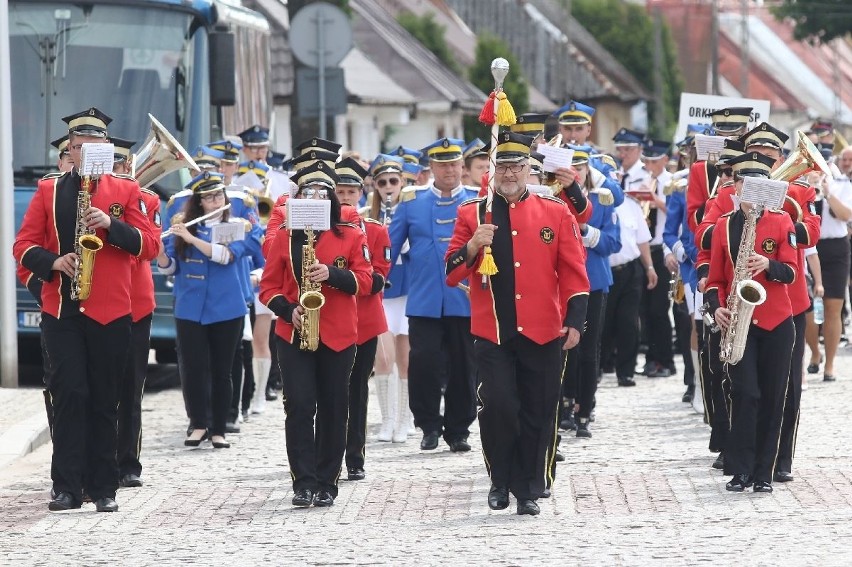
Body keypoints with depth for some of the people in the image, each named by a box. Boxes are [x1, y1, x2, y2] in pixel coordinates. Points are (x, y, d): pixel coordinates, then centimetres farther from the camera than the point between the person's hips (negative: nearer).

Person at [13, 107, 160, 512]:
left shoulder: (125, 191, 7)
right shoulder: (49, 190, 8)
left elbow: (149, 246, 1)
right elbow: (24, 246, 5)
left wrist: (112, 225, -14)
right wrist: (53, 261, -14)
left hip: (111, 312, 0)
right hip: (61, 311, 0)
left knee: (105, 401, 4)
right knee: (69, 395, -6)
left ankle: (103, 489, 9)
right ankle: (67, 488, -4)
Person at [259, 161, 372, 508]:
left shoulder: (351, 236, 5)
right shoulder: (285, 238, 5)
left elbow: (364, 281, -2)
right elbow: (268, 287, 6)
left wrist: (332, 274, -19)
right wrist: (289, 310, -12)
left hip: (338, 336, 0)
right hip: (294, 335, 0)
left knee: (333, 409, 3)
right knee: (299, 406, -9)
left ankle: (326, 483, 11)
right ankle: (304, 482, -7)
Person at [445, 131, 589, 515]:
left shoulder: (556, 213, 5)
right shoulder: (472, 214, 5)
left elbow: (573, 272, 6)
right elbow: (452, 275, 2)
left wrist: (575, 321, -3)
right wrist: (471, 247, -17)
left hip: (542, 335, 1)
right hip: (492, 334, -1)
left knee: (537, 414, 4)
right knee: (498, 407, -11)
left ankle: (529, 491, 15)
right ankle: (500, 480, 10)